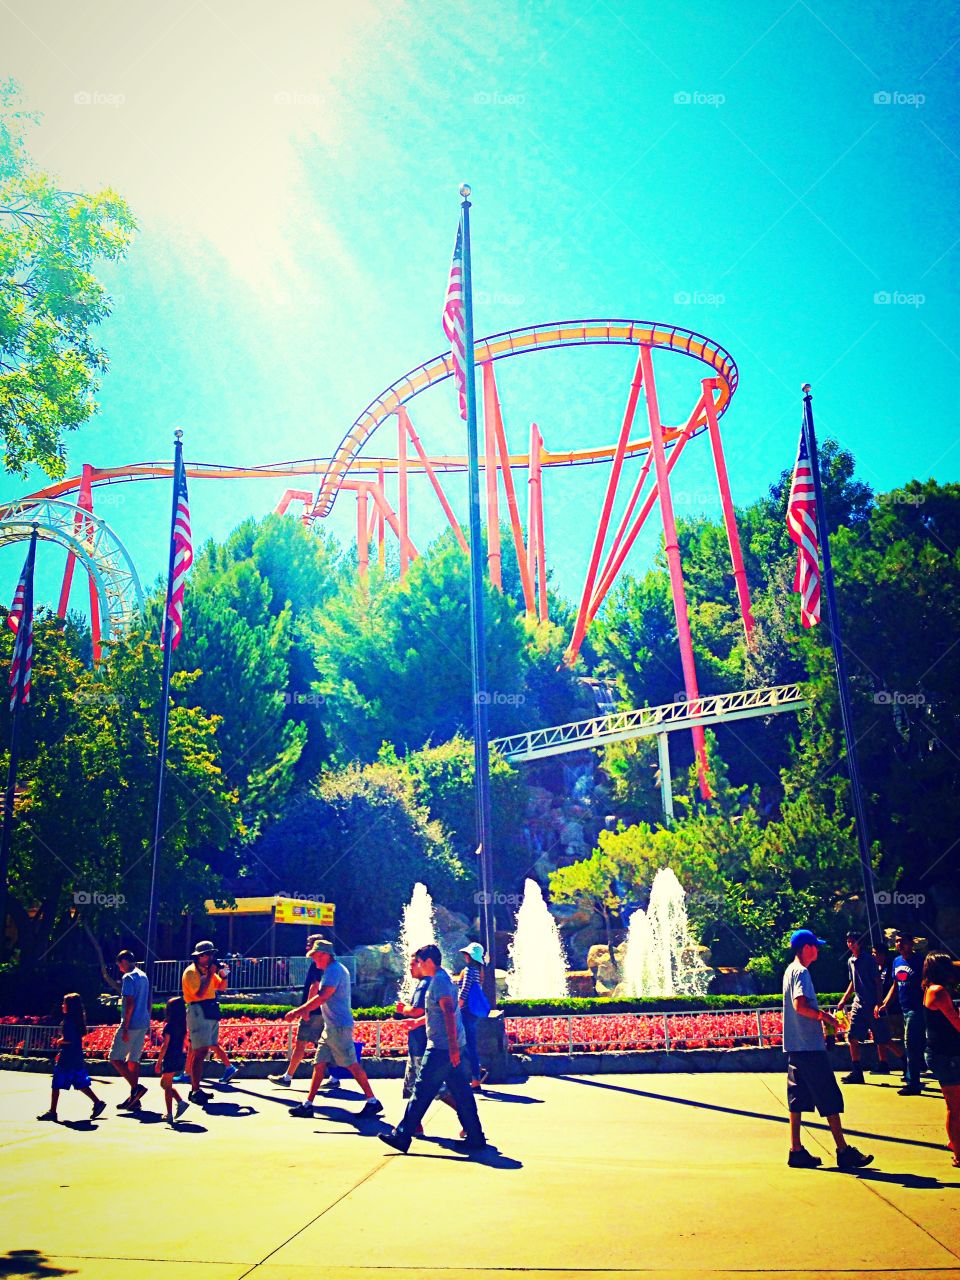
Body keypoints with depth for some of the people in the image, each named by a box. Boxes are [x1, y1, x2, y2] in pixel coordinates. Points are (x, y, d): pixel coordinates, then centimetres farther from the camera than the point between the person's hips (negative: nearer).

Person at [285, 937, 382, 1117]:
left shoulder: (334, 970, -15)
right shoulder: (330, 970, 18)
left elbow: (322, 997, -23)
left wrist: (298, 1011, -19)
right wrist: (305, 1010, 16)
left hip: (339, 1026, -10)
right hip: (330, 1027, 10)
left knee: (351, 1064, -7)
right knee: (319, 1064, 9)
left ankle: (373, 1101, -1)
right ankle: (308, 1104, 13)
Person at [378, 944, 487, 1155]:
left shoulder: (439, 981, -14)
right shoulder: (443, 978, 17)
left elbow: (448, 1013, -24)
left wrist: (452, 1046, -28)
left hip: (442, 1048, -10)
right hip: (449, 1047, 10)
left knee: (422, 1091, -3)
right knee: (461, 1093, 10)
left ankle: (401, 1136, 3)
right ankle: (475, 1137, 11)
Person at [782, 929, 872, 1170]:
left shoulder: (791, 970, 16)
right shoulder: (801, 972, -14)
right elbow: (799, 1005, -25)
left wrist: (820, 1014, 16)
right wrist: (824, 1016, -14)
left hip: (796, 1047, 10)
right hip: (809, 1046, -10)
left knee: (798, 1097, 9)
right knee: (829, 1098, -3)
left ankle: (796, 1151, 11)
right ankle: (843, 1151, 2)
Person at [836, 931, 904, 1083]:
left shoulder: (868, 959, -10)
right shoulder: (851, 961, 11)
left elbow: (877, 982, -12)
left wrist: (878, 1004, -19)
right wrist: (844, 999, 20)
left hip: (872, 1005, -7)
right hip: (858, 1004, 7)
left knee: (883, 1040, -3)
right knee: (852, 1037, 0)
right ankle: (857, 1073, 5)